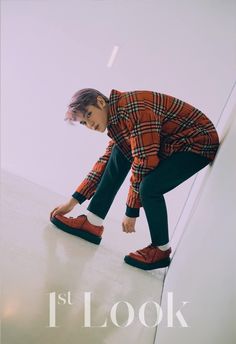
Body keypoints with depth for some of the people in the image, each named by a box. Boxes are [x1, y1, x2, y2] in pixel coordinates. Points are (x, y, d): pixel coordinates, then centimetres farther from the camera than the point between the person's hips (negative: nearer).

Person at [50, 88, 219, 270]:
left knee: (149, 187, -27)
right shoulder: (116, 118, 4)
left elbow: (145, 162, -27)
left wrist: (132, 212, -18)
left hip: (199, 143, -9)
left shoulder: (134, 109, -26)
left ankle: (162, 251, -2)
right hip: (171, 144, 9)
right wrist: (74, 201, 8)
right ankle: (93, 223, -4)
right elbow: (106, 163, 8)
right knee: (119, 155, -6)